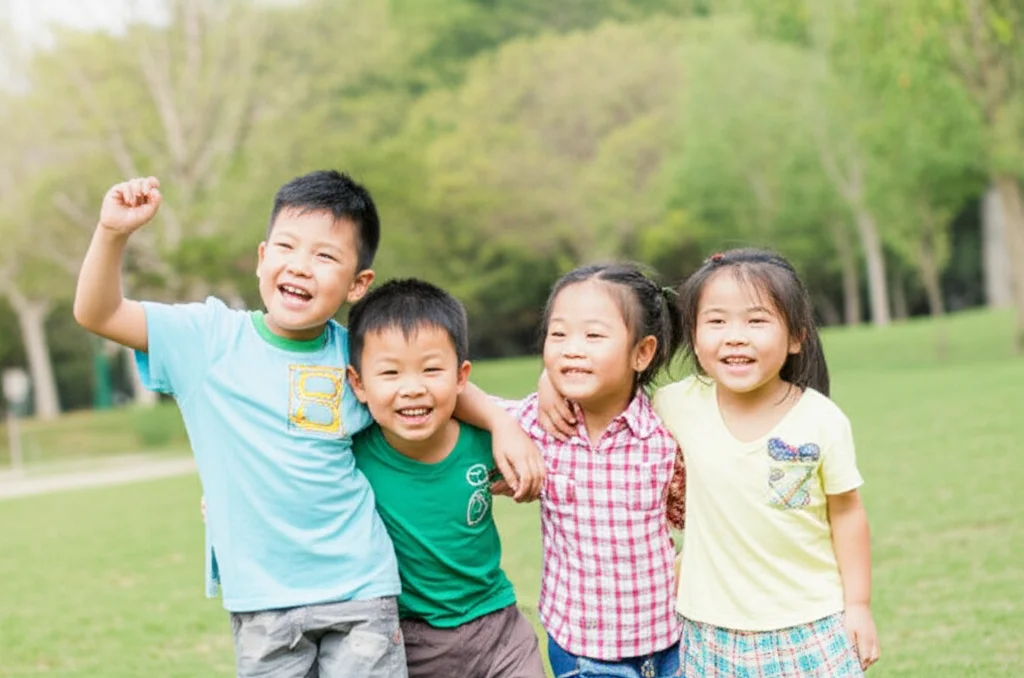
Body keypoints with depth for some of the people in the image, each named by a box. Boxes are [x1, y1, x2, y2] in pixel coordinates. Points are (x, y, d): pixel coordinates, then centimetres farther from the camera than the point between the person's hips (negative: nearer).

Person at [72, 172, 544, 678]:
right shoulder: (211, 337, -4)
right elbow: (97, 314, -7)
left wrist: (501, 423, 4)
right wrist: (113, 232, -22)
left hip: (360, 588, 1)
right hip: (262, 600, -1)